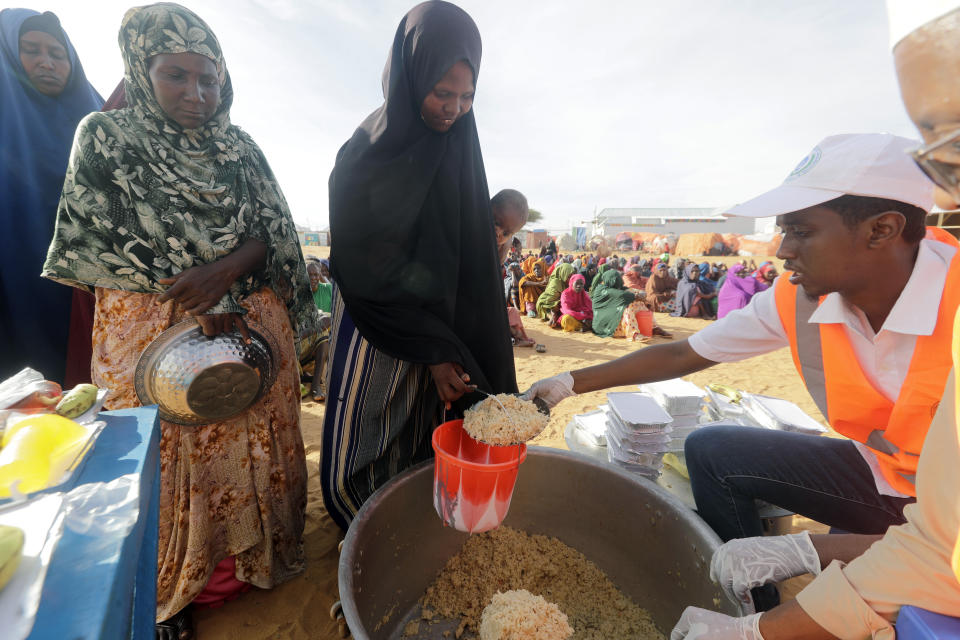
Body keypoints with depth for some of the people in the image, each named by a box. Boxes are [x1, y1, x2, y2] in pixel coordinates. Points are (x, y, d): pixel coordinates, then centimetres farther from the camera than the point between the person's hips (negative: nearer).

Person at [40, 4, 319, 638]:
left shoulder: (241, 149, 9)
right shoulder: (105, 138, 2)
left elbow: (273, 232, 3)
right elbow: (90, 246, -3)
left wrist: (224, 271, -17)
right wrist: (191, 301, -14)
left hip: (253, 328, 3)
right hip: (152, 337, -2)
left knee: (251, 445, 12)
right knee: (167, 458, 9)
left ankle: (255, 556, 35)